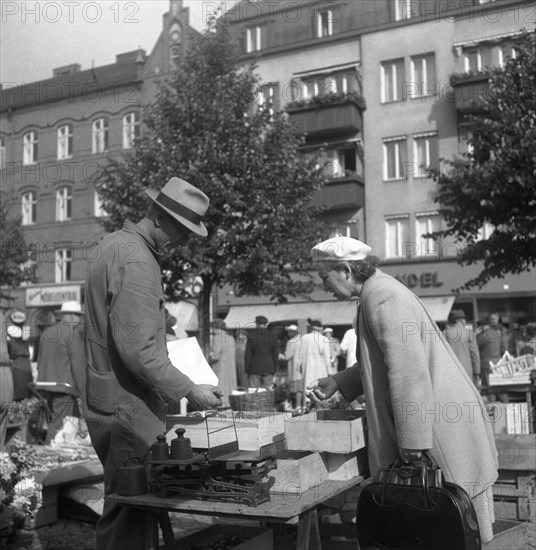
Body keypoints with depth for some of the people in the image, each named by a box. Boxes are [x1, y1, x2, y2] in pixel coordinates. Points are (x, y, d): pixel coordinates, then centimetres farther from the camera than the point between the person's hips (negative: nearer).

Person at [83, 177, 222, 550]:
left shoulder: (115, 242, 13)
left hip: (107, 401, 10)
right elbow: (138, 350, -24)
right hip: (129, 407, -10)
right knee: (132, 509, -1)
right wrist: (189, 392, -16)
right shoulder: (137, 261, -19)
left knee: (121, 506, 18)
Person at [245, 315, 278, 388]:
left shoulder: (251, 336, -2)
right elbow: (275, 355, 6)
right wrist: (274, 370, 13)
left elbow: (248, 354, -1)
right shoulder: (272, 337, 4)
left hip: (254, 368, -2)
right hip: (268, 368, 2)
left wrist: (247, 370, 4)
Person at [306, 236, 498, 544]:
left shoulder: (381, 299, -20)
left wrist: (412, 438, -24)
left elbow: (409, 370, -27)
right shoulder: (381, 290, 11)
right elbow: (382, 361, 22)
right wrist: (337, 383, 17)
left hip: (439, 425, -10)